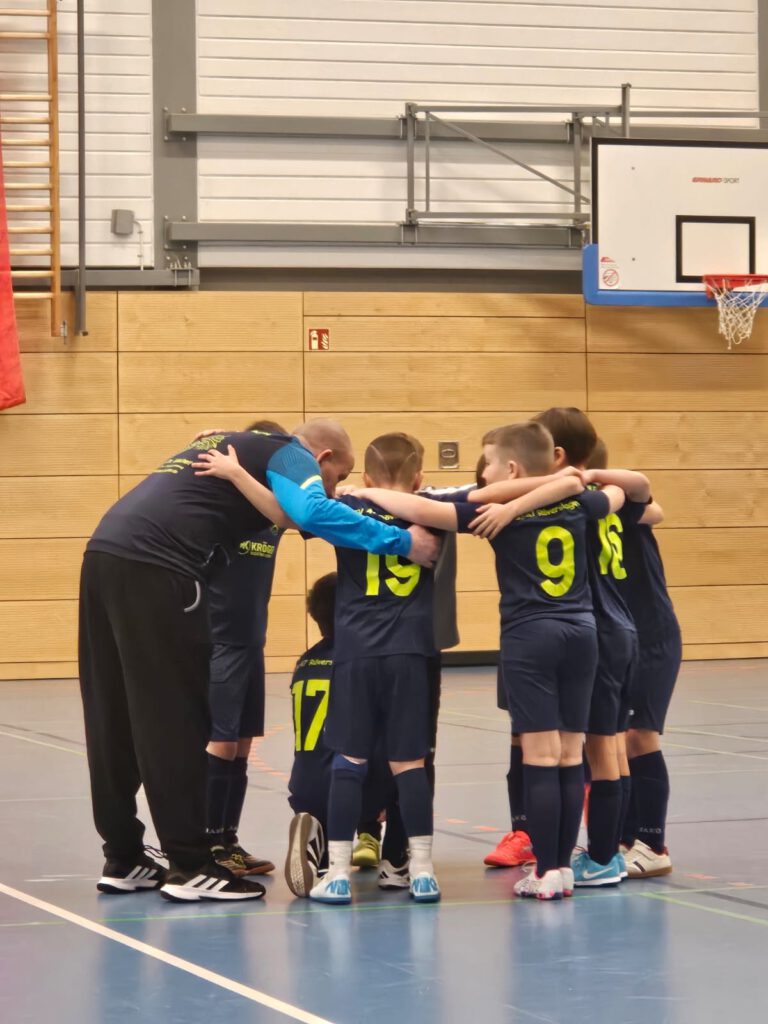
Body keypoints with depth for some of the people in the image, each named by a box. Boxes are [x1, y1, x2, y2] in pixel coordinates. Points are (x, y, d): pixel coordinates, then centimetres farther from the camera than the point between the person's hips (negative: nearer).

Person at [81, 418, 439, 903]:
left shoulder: (235, 445, 29)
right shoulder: (291, 454, 3)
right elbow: (313, 512, -16)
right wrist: (402, 542, -14)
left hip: (108, 552, 9)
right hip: (153, 566, -9)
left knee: (116, 719, 12)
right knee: (175, 721, -4)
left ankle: (124, 859, 18)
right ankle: (191, 866, -1)